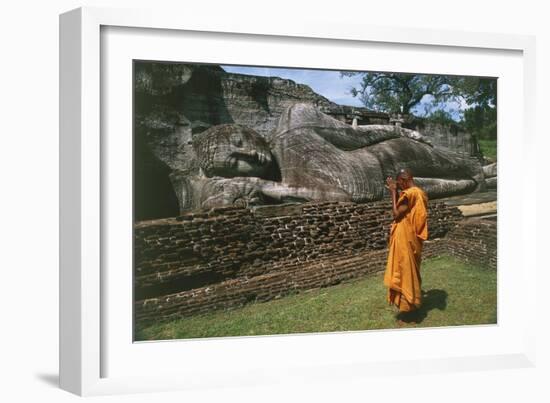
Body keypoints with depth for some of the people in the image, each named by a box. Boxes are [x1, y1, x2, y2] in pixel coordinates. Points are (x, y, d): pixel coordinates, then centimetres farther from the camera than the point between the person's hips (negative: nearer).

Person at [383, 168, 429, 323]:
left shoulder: (409, 194, -21)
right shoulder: (420, 193, 9)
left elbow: (396, 213, -17)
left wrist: (393, 193, -12)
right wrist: (395, 192, 9)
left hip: (405, 240, -9)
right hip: (414, 239, 9)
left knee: (405, 271, -1)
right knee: (411, 271, 18)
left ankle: (408, 307, 6)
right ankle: (413, 302, 27)